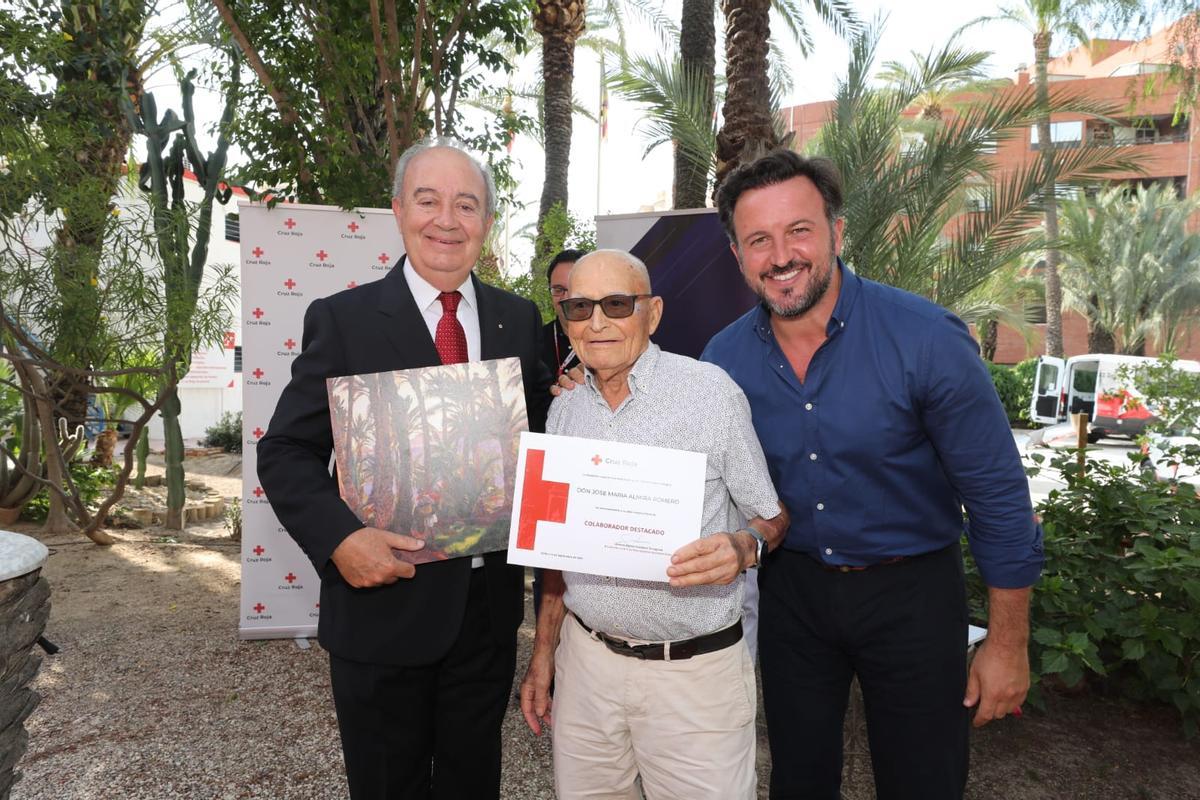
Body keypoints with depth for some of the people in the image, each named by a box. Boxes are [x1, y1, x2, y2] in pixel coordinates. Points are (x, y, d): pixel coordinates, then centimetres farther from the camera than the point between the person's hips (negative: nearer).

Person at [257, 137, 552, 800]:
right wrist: (339, 538, -22)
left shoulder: (519, 320, 4)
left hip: (489, 604, 3)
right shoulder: (342, 318, -7)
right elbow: (285, 452, -6)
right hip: (383, 603, -2)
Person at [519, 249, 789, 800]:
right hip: (586, 659, 5)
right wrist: (543, 652, 11)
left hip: (694, 671, -4)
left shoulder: (710, 390, -11)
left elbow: (776, 513, -4)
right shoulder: (564, 411, 4)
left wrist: (745, 546, -25)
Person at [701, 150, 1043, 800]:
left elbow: (998, 496, -12)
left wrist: (1008, 642, -8)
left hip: (910, 593, -3)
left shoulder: (926, 338, -20)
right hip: (790, 589, 3)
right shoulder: (724, 357, -9)